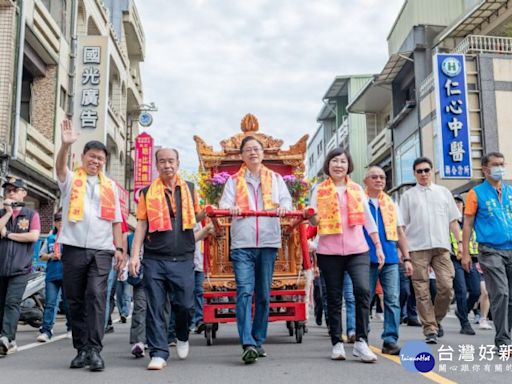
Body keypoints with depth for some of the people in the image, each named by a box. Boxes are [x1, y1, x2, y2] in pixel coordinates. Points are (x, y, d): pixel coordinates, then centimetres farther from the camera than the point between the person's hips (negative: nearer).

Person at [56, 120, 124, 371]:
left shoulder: (110, 186, 15)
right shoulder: (70, 179, 8)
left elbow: (116, 220, 15)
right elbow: (60, 166, -16)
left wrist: (119, 248, 7)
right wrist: (65, 144, -35)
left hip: (101, 251, 1)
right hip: (74, 248, 0)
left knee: (96, 297, -11)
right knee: (75, 301, 4)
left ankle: (94, 350, -10)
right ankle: (81, 349, 13)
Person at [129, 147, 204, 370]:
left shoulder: (189, 189, 11)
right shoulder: (148, 193, 7)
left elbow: (196, 216, 20)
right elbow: (141, 225, 5)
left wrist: (206, 214, -3)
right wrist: (135, 255, -3)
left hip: (183, 259, 1)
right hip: (154, 259, -1)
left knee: (185, 304, 2)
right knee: (155, 307, 0)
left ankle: (182, 337, 32)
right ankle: (159, 353, 9)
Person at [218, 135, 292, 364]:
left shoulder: (275, 178, 17)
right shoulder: (234, 181, 13)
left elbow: (286, 199, 5)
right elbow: (224, 203, 1)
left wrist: (283, 207, -19)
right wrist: (230, 208, -22)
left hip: (268, 242, 2)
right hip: (242, 243, -2)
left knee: (264, 294, 6)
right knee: (244, 291, -13)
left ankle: (258, 341, 15)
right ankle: (248, 344, -18)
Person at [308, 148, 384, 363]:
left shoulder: (357, 189, 11)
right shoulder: (319, 190, 6)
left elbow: (368, 219, 14)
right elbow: (313, 220, 2)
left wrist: (378, 246, 11)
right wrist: (311, 217, -22)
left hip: (357, 249, 1)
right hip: (329, 251, -1)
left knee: (363, 290, -16)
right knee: (334, 297, 5)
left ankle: (361, 341, -9)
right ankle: (337, 343, 14)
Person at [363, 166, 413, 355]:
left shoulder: (391, 204, 16)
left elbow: (400, 233, 17)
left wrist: (406, 258, 10)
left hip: (390, 257, 3)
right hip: (367, 258, -3)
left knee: (393, 300, -3)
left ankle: (390, 340, 1)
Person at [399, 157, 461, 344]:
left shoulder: (443, 192, 17)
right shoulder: (408, 195, 11)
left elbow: (453, 220, 15)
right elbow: (402, 225, 8)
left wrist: (460, 242, 4)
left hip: (441, 246, 1)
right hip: (417, 248, -1)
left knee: (446, 286, -7)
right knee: (422, 292, -3)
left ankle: (436, 319, 15)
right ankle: (430, 329, 3)